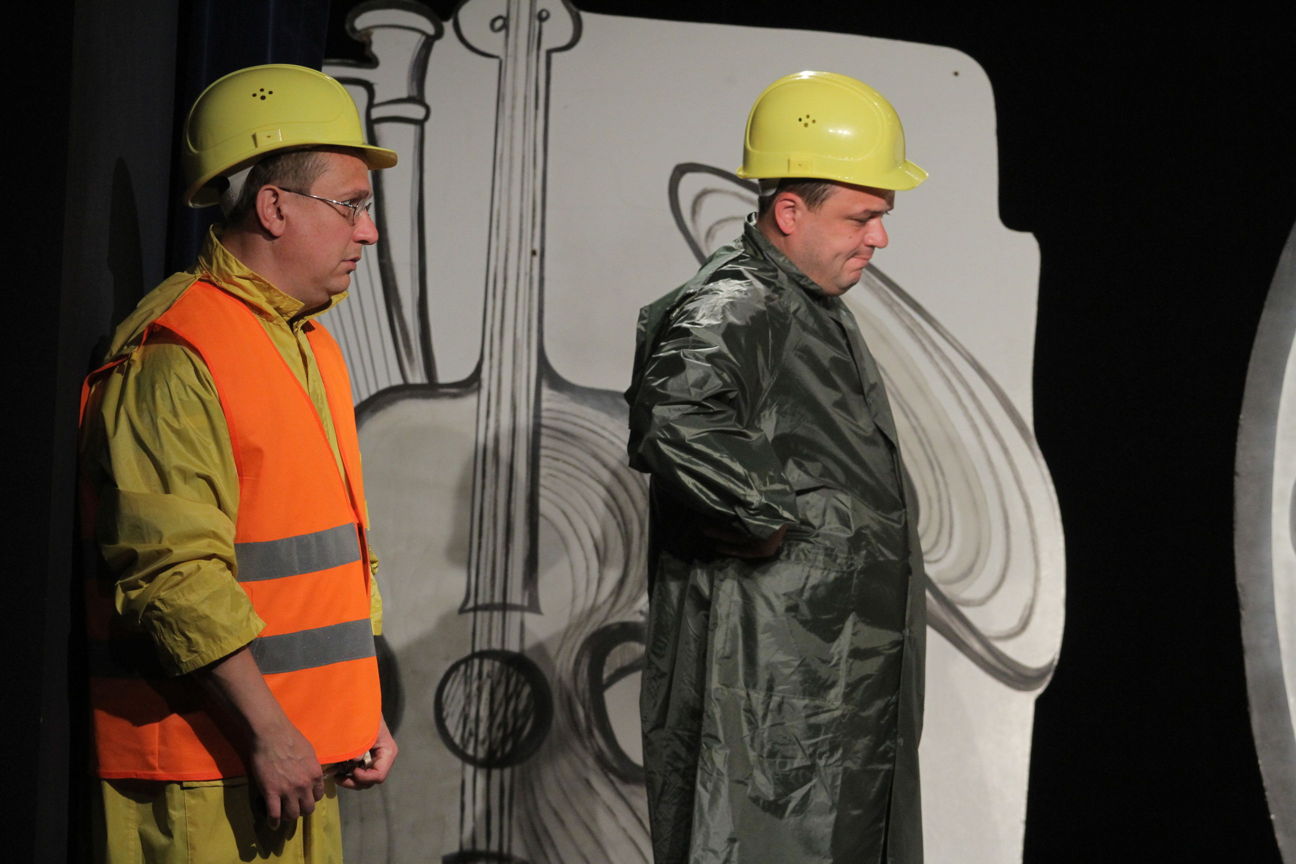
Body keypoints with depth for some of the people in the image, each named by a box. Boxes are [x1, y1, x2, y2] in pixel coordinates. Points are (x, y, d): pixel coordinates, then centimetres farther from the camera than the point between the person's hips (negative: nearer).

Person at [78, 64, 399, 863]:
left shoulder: (314, 348, 18)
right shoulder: (174, 357, -14)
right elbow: (175, 572, -20)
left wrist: (361, 712, 18)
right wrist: (266, 733, -20)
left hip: (297, 748, 9)